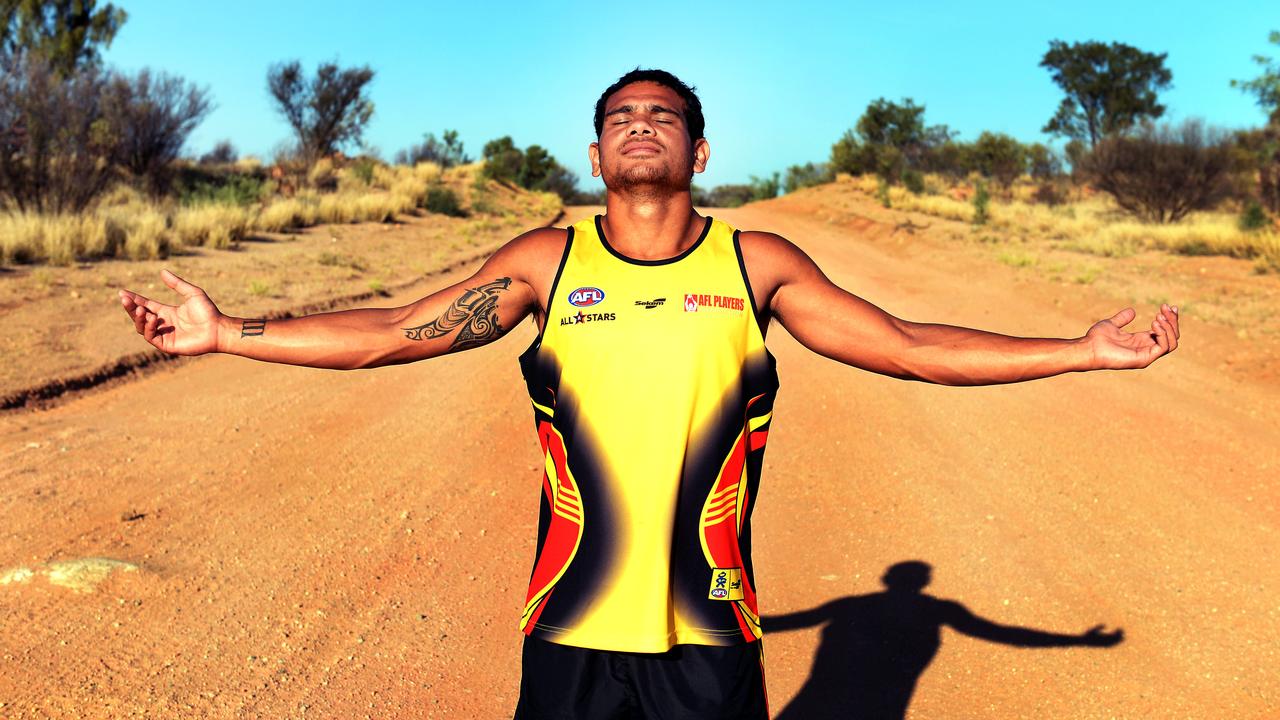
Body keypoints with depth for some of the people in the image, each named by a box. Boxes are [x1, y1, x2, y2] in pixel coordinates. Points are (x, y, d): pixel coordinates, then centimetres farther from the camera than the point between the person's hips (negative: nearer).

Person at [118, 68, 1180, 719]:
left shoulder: (756, 264, 1)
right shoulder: (545, 262, 1)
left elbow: (904, 344, 4)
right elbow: (389, 335, 2)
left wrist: (1083, 350, 4)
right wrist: (223, 333, -1)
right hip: (572, 630, 1)